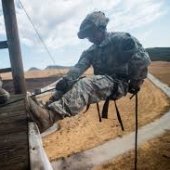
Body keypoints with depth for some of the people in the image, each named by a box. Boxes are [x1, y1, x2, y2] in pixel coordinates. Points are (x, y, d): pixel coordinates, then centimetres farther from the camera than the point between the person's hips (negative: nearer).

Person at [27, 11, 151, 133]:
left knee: (84, 85, -33)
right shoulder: (92, 51, 14)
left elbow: (143, 58, -13)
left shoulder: (120, 39, -5)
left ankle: (49, 116, -49)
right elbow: (79, 66, -3)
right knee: (68, 85, -7)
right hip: (102, 83, 7)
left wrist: (135, 82, -9)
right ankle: (45, 111, -21)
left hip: (118, 83, -7)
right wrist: (66, 80, -19)